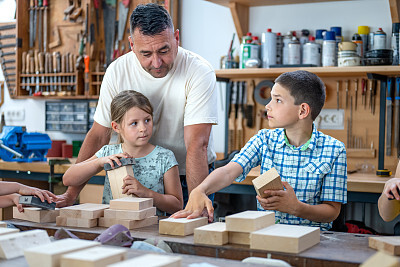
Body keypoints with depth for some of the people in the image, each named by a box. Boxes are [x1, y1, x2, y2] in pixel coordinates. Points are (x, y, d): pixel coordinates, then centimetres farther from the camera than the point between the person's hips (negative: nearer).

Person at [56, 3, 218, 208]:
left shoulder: (199, 72, -20)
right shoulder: (117, 71, -9)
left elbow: (197, 145, -26)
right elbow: (98, 135, -4)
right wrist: (71, 194, -7)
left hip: (189, 177, -2)